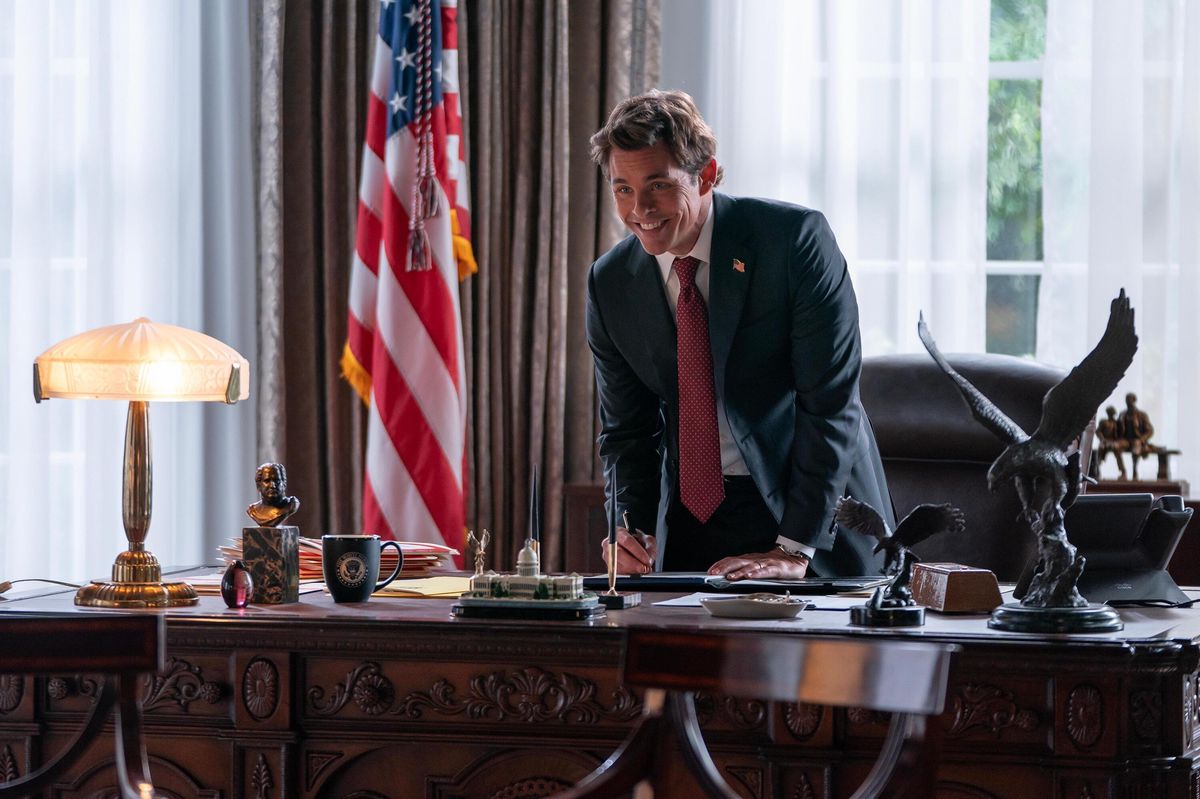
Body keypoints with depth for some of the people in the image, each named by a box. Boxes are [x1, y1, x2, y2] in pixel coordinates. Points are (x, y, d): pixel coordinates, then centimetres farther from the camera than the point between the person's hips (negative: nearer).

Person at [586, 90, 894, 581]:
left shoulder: (796, 240, -15)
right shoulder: (610, 283, 0)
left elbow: (831, 402, -17)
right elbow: (627, 431, 8)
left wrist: (793, 549, -21)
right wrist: (635, 530, -11)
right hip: (688, 518, 3)